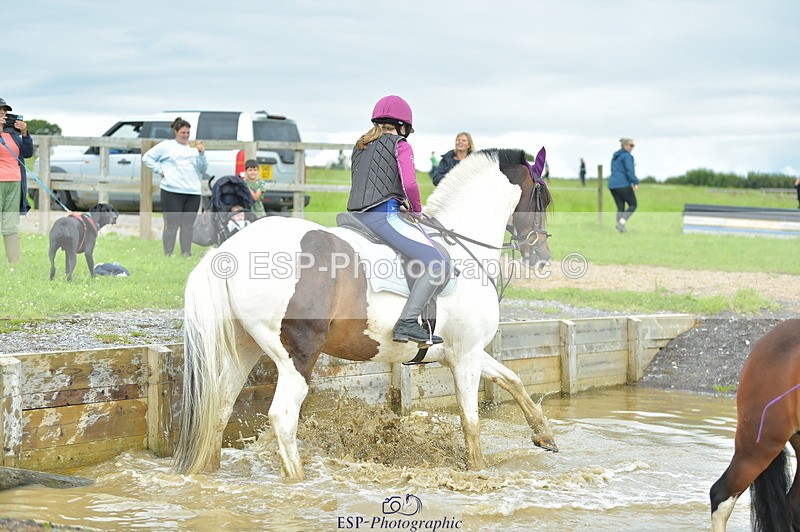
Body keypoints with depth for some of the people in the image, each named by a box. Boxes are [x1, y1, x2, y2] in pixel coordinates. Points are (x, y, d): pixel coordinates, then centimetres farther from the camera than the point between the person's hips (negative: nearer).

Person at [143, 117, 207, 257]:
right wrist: (160, 170, -1)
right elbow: (147, 157, 8)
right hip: (172, 192, -4)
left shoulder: (194, 148, 16)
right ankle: (168, 254, -2)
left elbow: (203, 169, 12)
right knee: (172, 224, -5)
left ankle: (186, 253, 11)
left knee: (188, 225, 6)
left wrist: (201, 153, -2)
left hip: (193, 192, 4)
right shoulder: (166, 146, 6)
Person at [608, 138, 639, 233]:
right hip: (623, 185, -8)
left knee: (620, 207, 12)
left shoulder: (615, 156, 19)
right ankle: (621, 222, -12)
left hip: (612, 185, 8)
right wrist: (635, 183, -19)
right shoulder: (627, 155, -9)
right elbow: (630, 171, -19)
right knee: (633, 205, 5)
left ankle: (621, 228, 0)